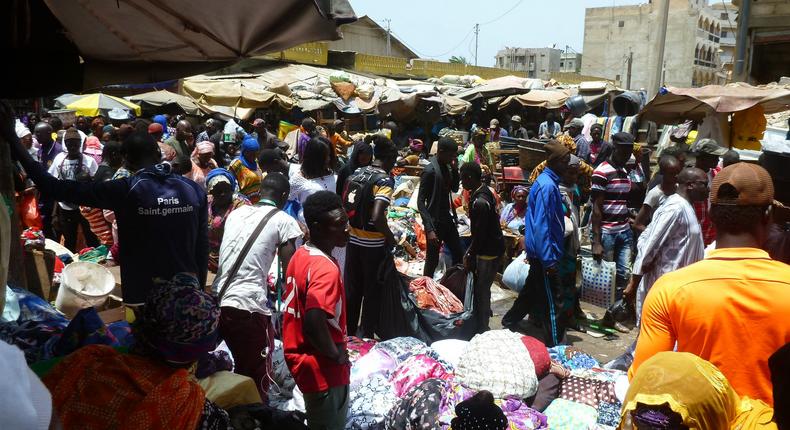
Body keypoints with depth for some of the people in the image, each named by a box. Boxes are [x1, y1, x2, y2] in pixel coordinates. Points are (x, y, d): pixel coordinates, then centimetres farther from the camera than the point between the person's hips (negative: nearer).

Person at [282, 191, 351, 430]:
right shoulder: (326, 268, -26)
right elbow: (314, 324, -37)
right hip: (322, 366, -9)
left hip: (300, 355, 9)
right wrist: (336, 354, -19)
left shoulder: (300, 255, 2)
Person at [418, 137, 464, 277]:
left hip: (447, 219, 8)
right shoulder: (430, 170, -19)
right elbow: (420, 202, -20)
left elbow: (454, 189, 15)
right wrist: (429, 229, -25)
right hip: (435, 222, -8)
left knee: (458, 255, 16)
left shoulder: (447, 167, 5)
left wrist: (455, 169, -2)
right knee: (432, 260, 2)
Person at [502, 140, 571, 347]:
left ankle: (509, 322, 40)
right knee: (551, 301, -3)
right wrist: (549, 260, -23)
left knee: (532, 290, 23)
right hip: (546, 254, -10)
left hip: (538, 253, 10)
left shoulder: (546, 182, 10)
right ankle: (554, 345, 5)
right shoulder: (547, 186, -20)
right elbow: (541, 226, -23)